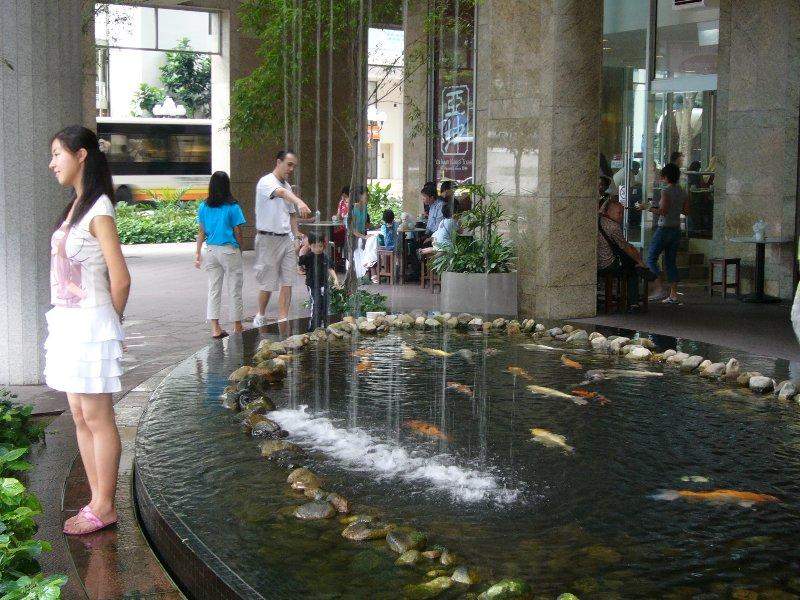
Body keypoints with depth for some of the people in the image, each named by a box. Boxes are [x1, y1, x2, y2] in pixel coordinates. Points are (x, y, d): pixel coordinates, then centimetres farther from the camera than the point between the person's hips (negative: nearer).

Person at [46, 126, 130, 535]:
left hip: (90, 324, -9)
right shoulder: (75, 208, 13)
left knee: (97, 418, 0)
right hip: (67, 322, 9)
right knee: (80, 418, 12)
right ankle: (98, 500, 21)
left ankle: (104, 507, 10)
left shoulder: (98, 211, -13)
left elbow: (120, 279, -15)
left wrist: (108, 325, -2)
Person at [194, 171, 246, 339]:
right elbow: (237, 232, -5)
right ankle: (237, 327, 16)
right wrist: (240, 250, 8)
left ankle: (215, 328, 4)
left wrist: (198, 253, 10)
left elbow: (201, 232, 5)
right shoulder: (232, 207, -9)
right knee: (235, 290, 8)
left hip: (211, 251, 4)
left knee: (213, 290, 9)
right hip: (229, 250, -4)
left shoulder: (204, 207, 2)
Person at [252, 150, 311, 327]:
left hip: (286, 239, 7)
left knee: (287, 283, 2)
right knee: (268, 284, 2)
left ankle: (283, 321, 5)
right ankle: (260, 316, 23)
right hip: (268, 240, -7)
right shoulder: (266, 182, -12)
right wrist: (299, 202, -53)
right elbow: (281, 193, -35)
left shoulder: (287, 186, 15)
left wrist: (296, 236, 13)